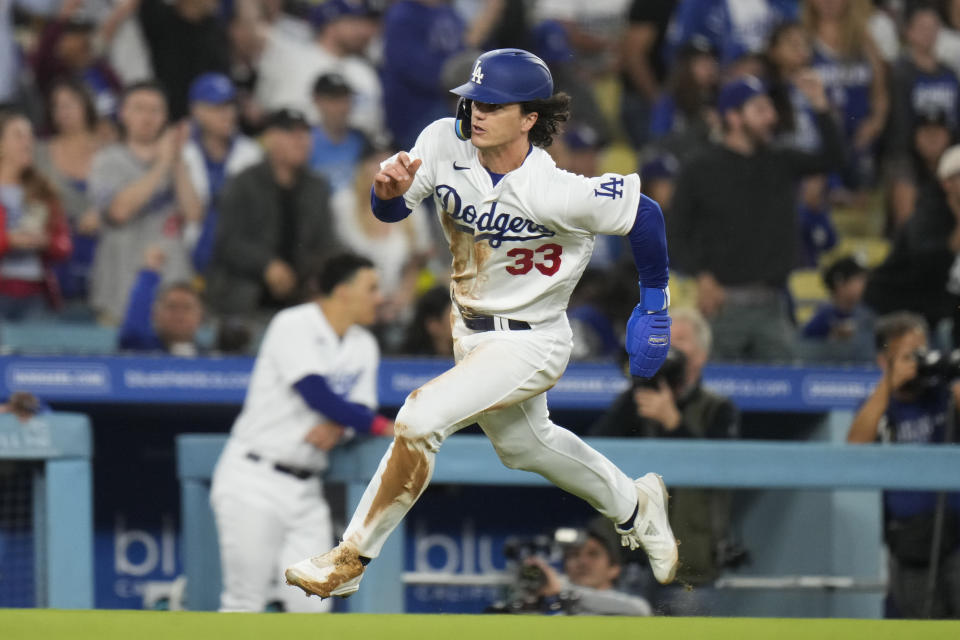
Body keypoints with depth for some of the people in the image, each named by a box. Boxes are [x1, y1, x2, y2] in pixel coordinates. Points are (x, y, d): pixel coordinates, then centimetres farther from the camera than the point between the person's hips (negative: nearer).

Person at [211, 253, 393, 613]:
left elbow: (360, 408, 8)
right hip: (254, 483, -7)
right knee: (245, 604, -10)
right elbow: (317, 393, -20)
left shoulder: (364, 346, 12)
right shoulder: (294, 326, -10)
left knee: (312, 606, -5)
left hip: (305, 488, 7)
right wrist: (382, 427, -18)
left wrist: (338, 428, -16)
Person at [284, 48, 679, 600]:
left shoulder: (558, 194, -30)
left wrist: (655, 303, -6)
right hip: (471, 333, 8)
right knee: (522, 443, 28)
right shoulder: (446, 144, -16)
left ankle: (350, 561, -13)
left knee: (421, 418, -24)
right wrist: (390, 190, -34)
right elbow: (389, 210, -9)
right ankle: (635, 507, 55)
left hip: (531, 343, -8)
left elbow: (644, 214, -17)